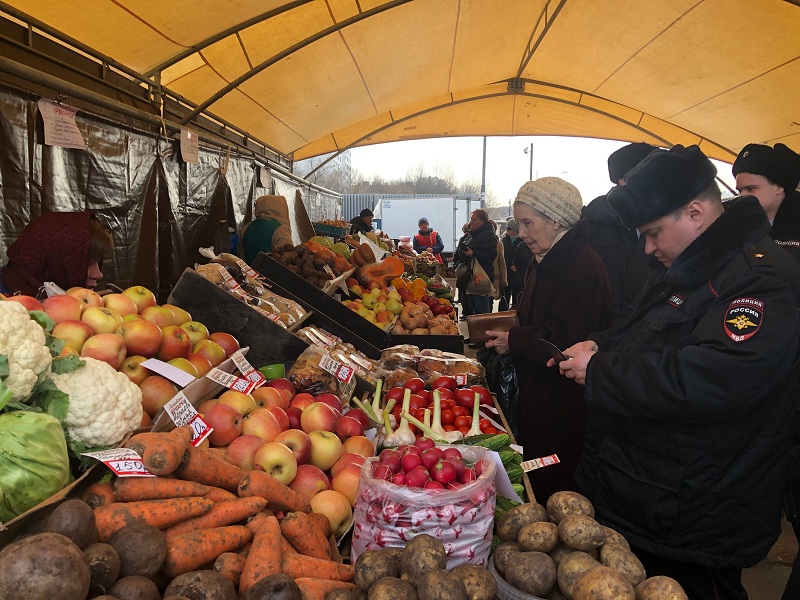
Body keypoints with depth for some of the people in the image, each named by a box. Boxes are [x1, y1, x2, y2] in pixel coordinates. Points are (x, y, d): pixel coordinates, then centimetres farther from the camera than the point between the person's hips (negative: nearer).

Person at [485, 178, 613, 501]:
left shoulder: (584, 268, -22)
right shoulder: (546, 262, 10)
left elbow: (566, 343, -25)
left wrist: (514, 341, -15)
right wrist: (509, 335, 2)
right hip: (537, 395, 9)